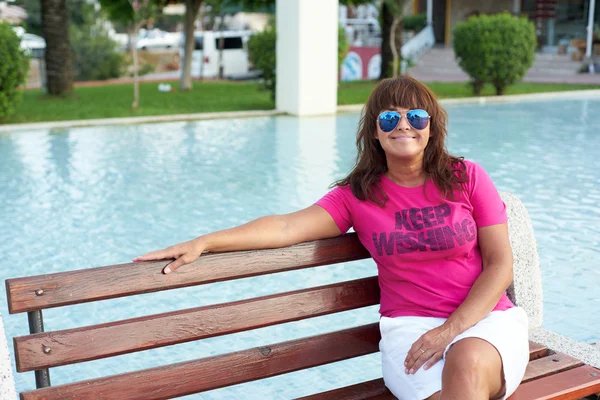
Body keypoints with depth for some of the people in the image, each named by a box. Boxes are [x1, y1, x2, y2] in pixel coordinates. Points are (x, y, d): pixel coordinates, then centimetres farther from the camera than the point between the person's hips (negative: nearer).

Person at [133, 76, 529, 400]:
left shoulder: (467, 178, 1)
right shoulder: (358, 195, 3)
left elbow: (501, 264, -1)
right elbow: (286, 227, -10)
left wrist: (451, 329, -14)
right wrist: (202, 243, -22)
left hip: (486, 315, 0)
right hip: (410, 324, 0)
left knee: (466, 361, -35)